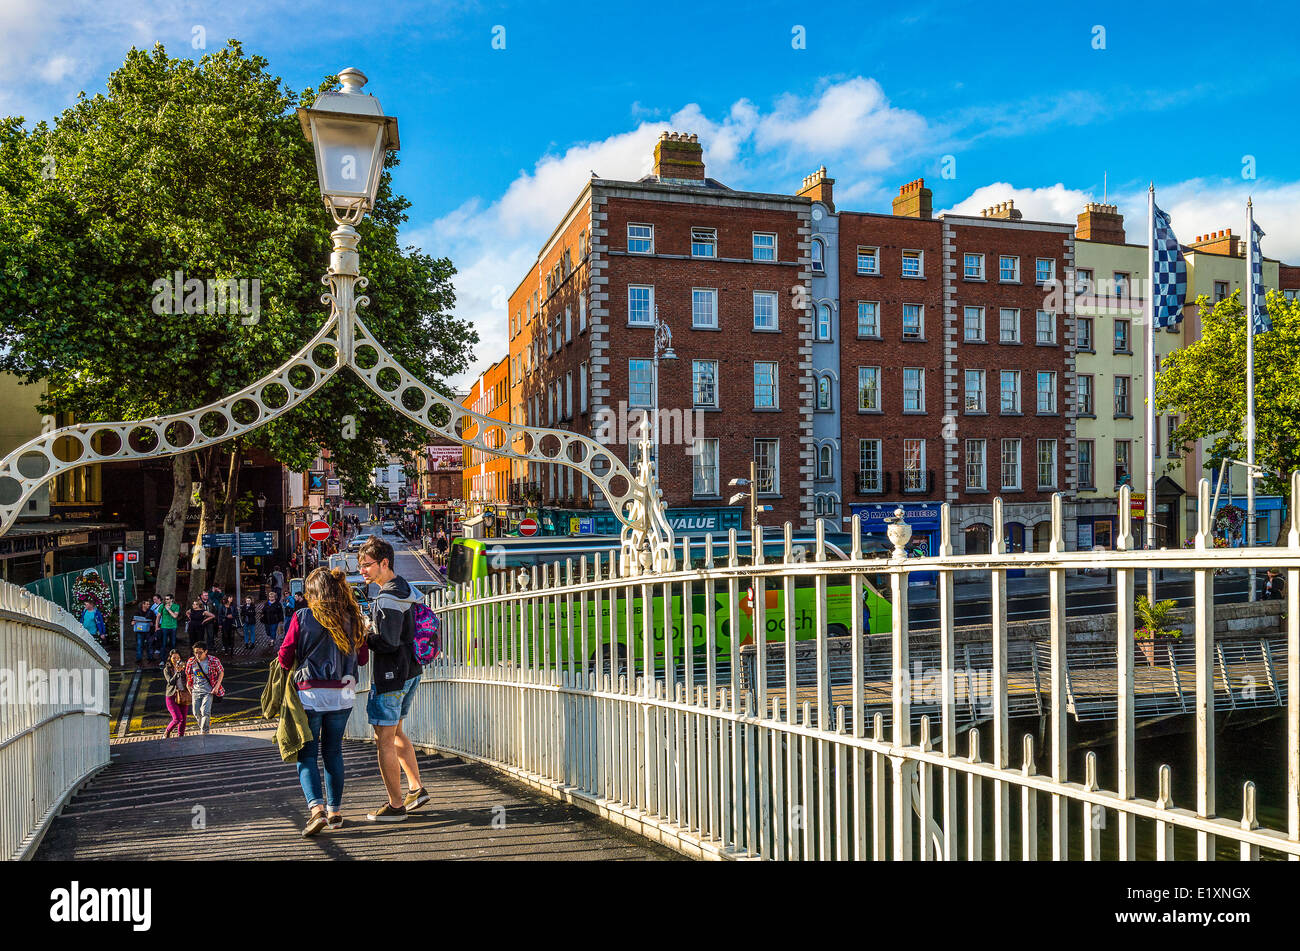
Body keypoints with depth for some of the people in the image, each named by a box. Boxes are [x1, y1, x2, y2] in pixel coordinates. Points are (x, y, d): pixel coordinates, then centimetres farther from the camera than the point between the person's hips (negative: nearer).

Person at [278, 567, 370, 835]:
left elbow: (284, 657, -5)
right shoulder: (352, 619, 0)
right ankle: (335, 811, 18)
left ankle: (316, 808, -13)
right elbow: (363, 658, 6)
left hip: (310, 695, -3)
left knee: (307, 754, 4)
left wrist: (290, 672, 16)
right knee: (333, 752, 15)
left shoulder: (302, 617, -8)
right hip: (343, 695, 3)